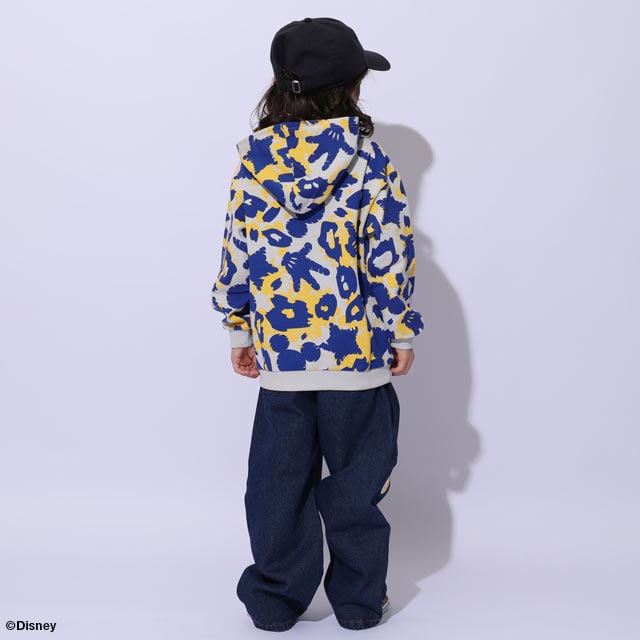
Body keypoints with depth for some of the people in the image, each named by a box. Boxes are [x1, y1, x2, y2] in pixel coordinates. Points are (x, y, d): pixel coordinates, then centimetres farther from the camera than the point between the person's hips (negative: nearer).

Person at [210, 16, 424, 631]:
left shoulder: (254, 159, -1)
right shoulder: (368, 160, -8)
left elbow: (238, 251, 2)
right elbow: (391, 255, -7)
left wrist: (238, 330, 12)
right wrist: (402, 331, 3)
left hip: (280, 351, 2)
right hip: (359, 350, -2)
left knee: (280, 479, 14)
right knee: (357, 477, 13)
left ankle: (275, 601, 26)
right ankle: (359, 600, 25)